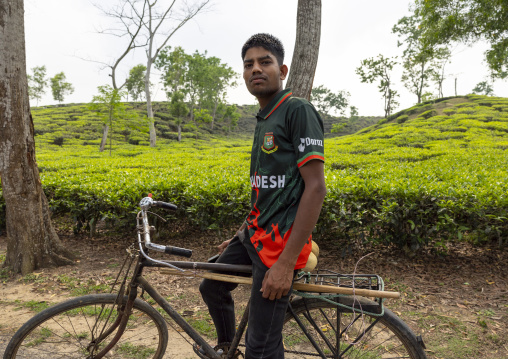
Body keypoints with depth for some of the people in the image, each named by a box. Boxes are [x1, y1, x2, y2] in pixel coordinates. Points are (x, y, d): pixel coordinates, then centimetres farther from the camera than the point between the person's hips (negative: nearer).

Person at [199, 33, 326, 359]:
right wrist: (241, 235, 20)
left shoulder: (298, 110, -13)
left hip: (280, 240, -9)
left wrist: (286, 262, -23)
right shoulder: (264, 119, 15)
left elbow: (316, 188, -20)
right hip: (256, 233, 9)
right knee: (211, 287, 24)